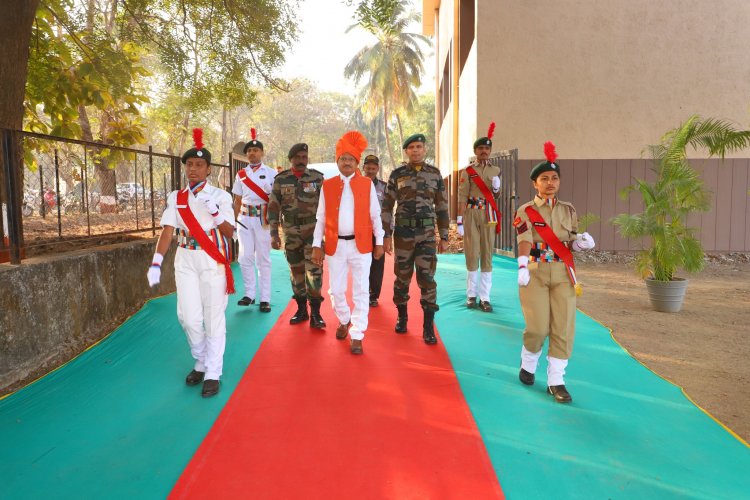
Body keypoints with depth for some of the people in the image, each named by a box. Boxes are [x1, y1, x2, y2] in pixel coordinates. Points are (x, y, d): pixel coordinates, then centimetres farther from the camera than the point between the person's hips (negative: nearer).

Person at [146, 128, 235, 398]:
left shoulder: (221, 196, 0)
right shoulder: (175, 198, 7)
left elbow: (229, 233, -5)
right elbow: (167, 231, 0)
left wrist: (215, 212, -21)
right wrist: (156, 263, -10)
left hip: (213, 260, -3)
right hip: (185, 259, 3)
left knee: (214, 317, -2)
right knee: (189, 316, 2)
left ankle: (213, 374, 9)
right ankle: (200, 363, 26)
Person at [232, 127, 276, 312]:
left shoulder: (271, 173, 2)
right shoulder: (241, 174, 12)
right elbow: (237, 201, 14)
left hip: (263, 219, -3)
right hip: (245, 219, 3)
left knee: (263, 259, 1)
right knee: (245, 258, 3)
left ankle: (265, 299, 6)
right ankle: (249, 294, 16)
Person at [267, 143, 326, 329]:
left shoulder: (317, 178, -1)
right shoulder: (281, 179, 2)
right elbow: (273, 207, 3)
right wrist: (274, 234, -2)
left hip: (313, 230, -2)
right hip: (291, 232, 2)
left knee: (314, 269, -8)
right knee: (296, 270, 9)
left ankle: (315, 312, -2)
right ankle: (301, 309, 21)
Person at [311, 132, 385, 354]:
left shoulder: (367, 184, 2)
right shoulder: (327, 186, 4)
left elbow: (375, 216, 5)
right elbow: (321, 218, 5)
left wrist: (379, 242, 1)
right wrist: (316, 245, 0)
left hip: (361, 245, -1)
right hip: (335, 245, 2)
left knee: (360, 292, 1)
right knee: (336, 290, 11)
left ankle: (357, 336, 10)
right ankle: (344, 320, 39)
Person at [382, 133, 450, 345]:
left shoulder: (435, 174, 4)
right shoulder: (397, 175, 1)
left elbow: (442, 207, 6)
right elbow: (387, 206, 2)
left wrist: (444, 237, 4)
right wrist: (386, 235, -5)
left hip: (427, 234, 0)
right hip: (403, 233, 0)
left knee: (426, 277, -5)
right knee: (402, 276, 9)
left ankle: (428, 327, 1)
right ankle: (402, 316, 28)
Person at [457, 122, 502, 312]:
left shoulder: (496, 171, 11)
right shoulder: (467, 172, 0)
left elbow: (496, 195, 18)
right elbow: (462, 197, -5)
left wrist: (496, 187, -5)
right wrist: (459, 221, -11)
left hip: (488, 214, 3)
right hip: (471, 214, -3)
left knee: (487, 254, 1)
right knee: (472, 254, 1)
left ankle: (485, 297, 5)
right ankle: (471, 295, 13)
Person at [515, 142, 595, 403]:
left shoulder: (568, 210, 13)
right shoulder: (525, 211, 1)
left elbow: (571, 242, 18)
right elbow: (524, 240, -15)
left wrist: (581, 242, -6)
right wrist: (522, 267, -31)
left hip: (563, 273, 3)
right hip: (535, 272, -3)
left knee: (564, 328, -2)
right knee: (538, 327, -7)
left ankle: (556, 380, 10)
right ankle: (527, 364, 24)